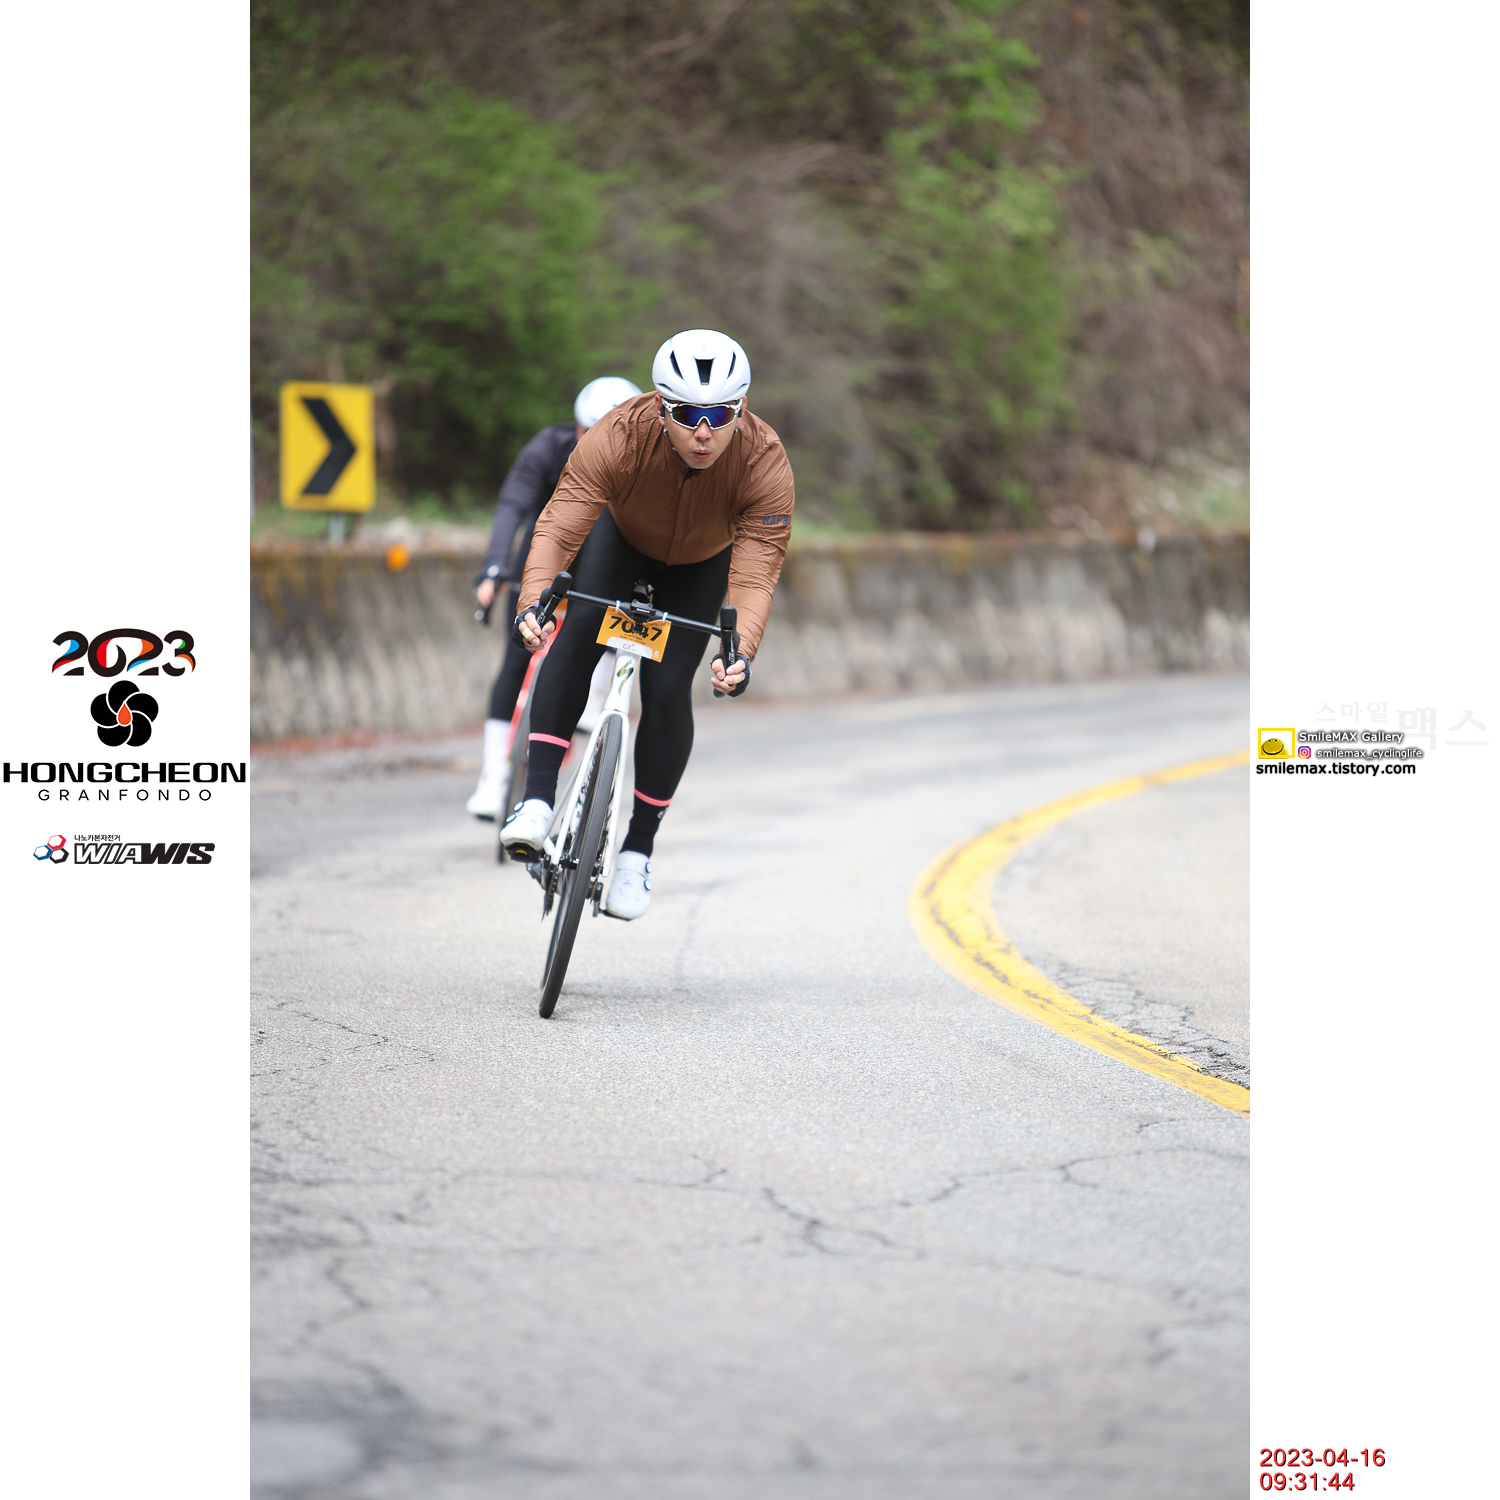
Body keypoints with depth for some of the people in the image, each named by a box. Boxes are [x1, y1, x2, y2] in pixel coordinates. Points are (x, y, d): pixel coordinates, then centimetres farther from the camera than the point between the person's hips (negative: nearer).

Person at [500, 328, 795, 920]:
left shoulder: (765, 464, -38)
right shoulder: (621, 436, -39)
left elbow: (755, 573, -41)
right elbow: (559, 525, -44)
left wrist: (741, 652, -59)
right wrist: (532, 601, -61)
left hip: (700, 564, 0)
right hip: (622, 534, 0)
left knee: (667, 689, -11)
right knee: (583, 623, -28)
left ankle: (637, 850, 6)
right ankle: (538, 797, -27)